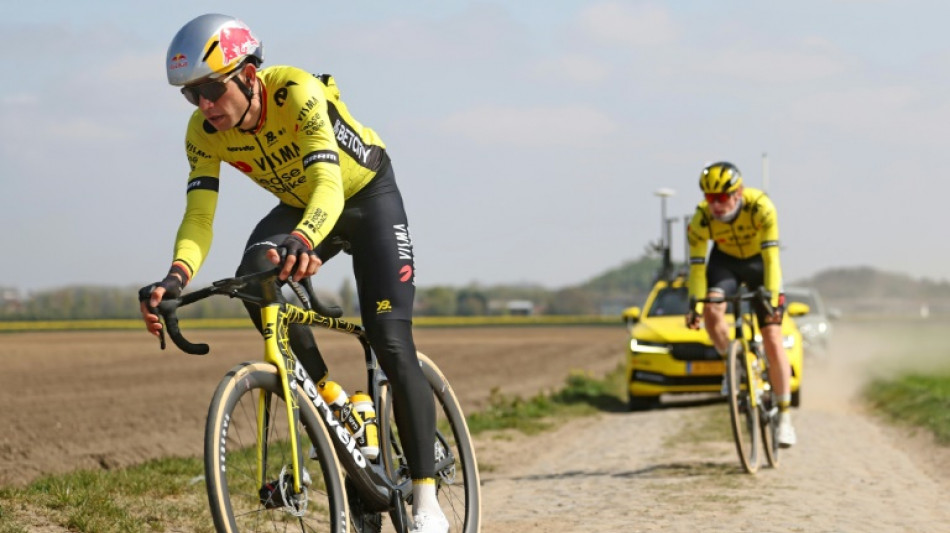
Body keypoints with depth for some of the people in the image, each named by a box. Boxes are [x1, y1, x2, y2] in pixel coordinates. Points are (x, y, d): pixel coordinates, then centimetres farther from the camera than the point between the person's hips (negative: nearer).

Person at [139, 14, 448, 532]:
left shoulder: (297, 92, -36)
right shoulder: (204, 132, -20)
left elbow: (329, 185, -47)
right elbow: (198, 215, -25)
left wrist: (302, 241, -68)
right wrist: (177, 275, -46)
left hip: (368, 197, -5)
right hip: (299, 206, 5)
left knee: (391, 344, -15)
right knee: (254, 277, -28)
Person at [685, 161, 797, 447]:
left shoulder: (760, 207, -35)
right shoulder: (701, 219, -27)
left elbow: (771, 256, -37)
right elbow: (696, 264, -23)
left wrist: (772, 296, -45)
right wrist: (695, 305, -33)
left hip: (759, 263, -2)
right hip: (725, 261, 2)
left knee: (773, 340, -9)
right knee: (712, 310, -30)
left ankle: (784, 416, 0)